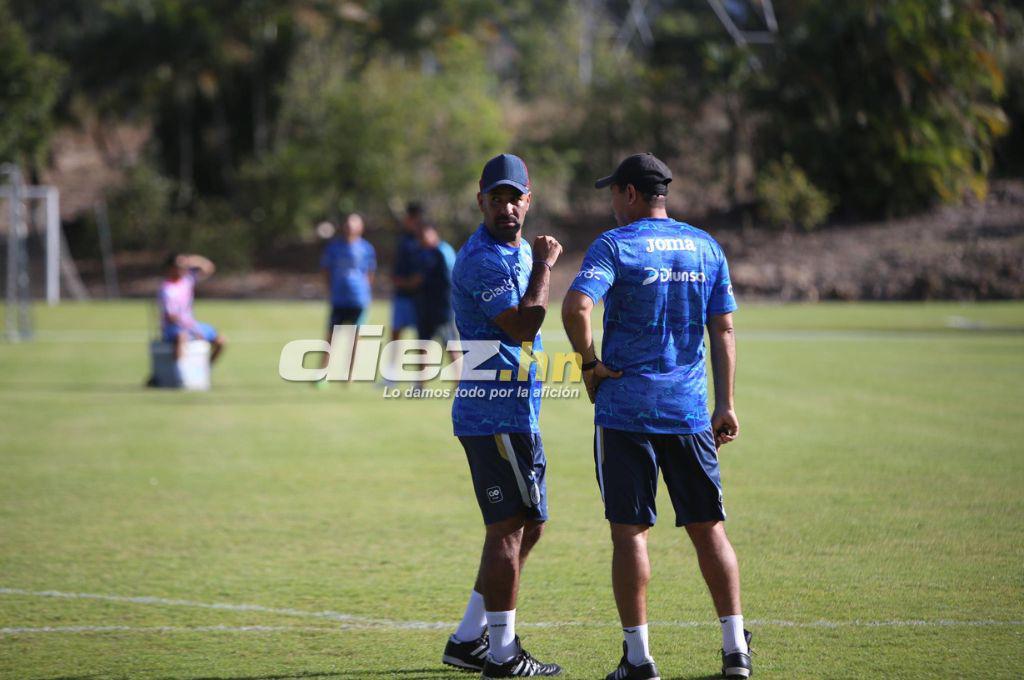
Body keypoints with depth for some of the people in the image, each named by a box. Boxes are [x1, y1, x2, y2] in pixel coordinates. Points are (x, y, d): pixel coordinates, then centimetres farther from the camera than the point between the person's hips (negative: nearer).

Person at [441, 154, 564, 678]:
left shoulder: (519, 251, 17)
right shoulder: (483, 259, -16)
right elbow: (523, 326, -23)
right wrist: (544, 266, -15)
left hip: (514, 410, 10)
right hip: (497, 413, -10)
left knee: (527, 525, 14)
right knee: (508, 527, -7)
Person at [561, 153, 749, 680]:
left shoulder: (615, 245, -6)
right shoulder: (705, 247, 9)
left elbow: (576, 306, -22)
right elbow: (723, 330, 8)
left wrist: (589, 362, -9)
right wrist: (726, 405, 10)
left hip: (625, 409, -4)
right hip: (690, 410, 4)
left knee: (629, 531, 0)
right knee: (708, 528, 10)